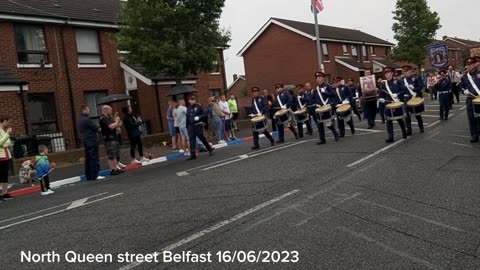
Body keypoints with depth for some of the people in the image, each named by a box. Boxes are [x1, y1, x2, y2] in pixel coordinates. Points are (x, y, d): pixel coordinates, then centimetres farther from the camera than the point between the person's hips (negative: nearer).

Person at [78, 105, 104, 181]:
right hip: (92, 141, -10)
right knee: (94, 158, -7)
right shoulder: (86, 119, -16)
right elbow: (96, 128, -14)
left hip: (85, 141, 10)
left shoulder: (80, 120, 15)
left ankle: (88, 176, 16)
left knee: (88, 159, 12)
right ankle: (94, 175, -7)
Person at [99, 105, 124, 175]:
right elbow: (111, 126, -25)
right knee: (111, 156, -7)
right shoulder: (103, 118, -13)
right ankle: (112, 170, -4)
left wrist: (115, 118, 11)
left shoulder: (108, 118, 16)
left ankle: (116, 168, 18)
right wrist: (117, 120, -10)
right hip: (109, 139, -10)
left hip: (114, 138, 10)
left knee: (116, 155, 12)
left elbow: (116, 125, 21)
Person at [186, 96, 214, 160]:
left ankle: (210, 150, 22)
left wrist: (199, 117, -21)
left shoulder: (199, 106, -1)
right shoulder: (188, 108, 14)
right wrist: (187, 126, 14)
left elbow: (205, 114, -6)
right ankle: (193, 155, 3)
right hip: (191, 126, 5)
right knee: (192, 140, 0)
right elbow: (187, 118, 17)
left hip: (198, 125, -4)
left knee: (202, 138, 3)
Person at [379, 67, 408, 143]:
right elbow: (382, 94, 11)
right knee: (389, 120, -5)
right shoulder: (384, 84, 7)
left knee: (399, 119, 10)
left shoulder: (397, 81, 1)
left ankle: (404, 133, 34)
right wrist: (381, 99, -9)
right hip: (388, 104, 2)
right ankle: (390, 137, -2)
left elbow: (404, 90, -5)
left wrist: (397, 94, -20)